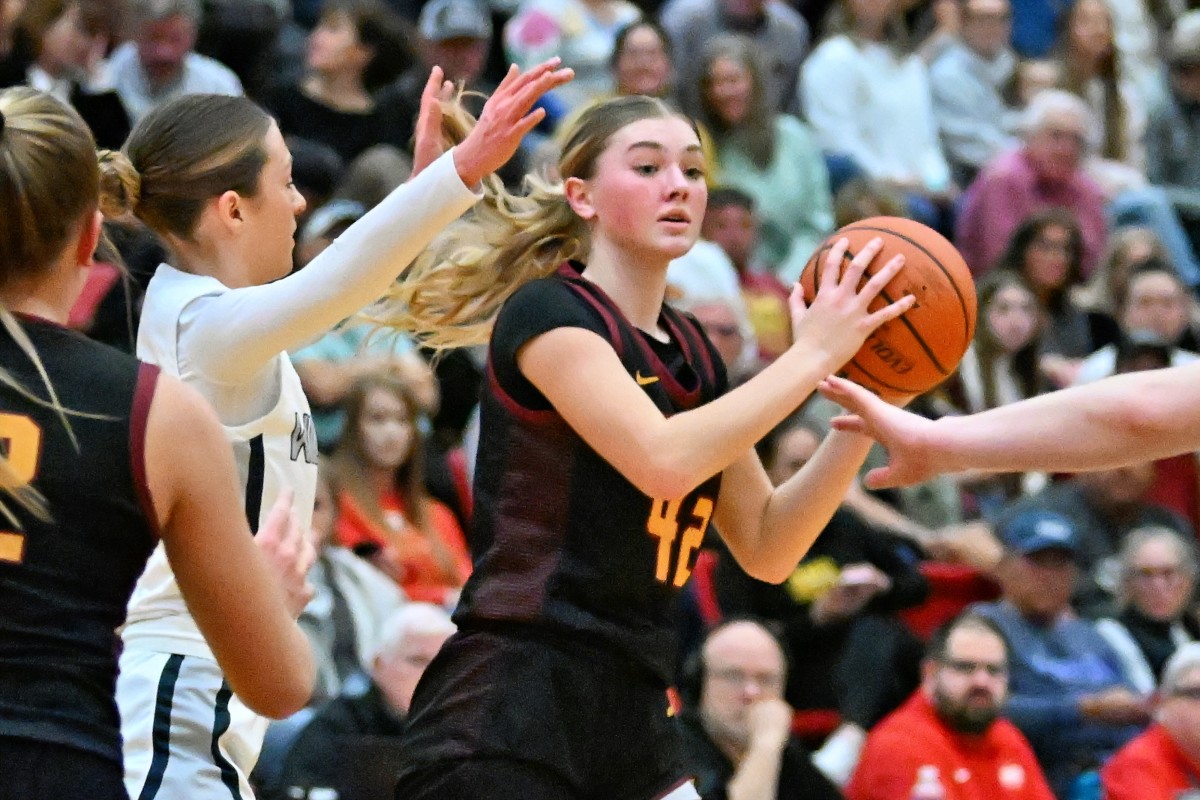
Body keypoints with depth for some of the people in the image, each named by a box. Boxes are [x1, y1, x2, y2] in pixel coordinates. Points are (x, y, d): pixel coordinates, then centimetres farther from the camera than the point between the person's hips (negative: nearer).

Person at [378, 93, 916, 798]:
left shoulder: (695, 355, 17)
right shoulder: (546, 311, -6)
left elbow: (768, 550, 17)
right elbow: (663, 461, -23)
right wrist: (813, 354, -15)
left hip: (631, 716, 8)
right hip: (507, 714, -8)